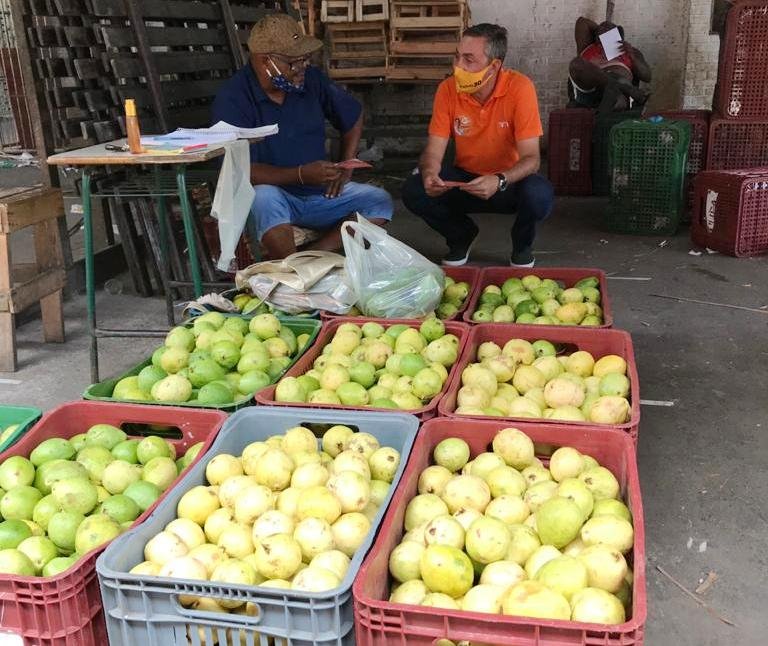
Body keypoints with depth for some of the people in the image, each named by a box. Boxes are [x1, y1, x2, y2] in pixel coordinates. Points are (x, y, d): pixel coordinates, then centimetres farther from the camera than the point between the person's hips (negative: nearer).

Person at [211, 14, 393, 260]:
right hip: (273, 196, -5)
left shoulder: (311, 79, 0)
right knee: (264, 198, -38)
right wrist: (300, 174, -31)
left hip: (320, 192, 6)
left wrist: (345, 168, 5)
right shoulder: (232, 99, -15)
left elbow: (353, 116, 17)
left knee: (380, 202, -12)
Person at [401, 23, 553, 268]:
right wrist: (429, 174, -36)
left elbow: (531, 158, -24)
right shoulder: (448, 89, -13)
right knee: (413, 191, -22)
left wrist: (499, 181, -43)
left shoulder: (519, 88, -22)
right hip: (464, 178, 3)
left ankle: (522, 245, 3)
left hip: (509, 182, -3)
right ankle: (462, 235, 9)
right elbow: (434, 151, -12)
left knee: (539, 195, -35)